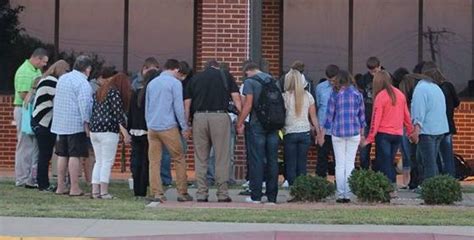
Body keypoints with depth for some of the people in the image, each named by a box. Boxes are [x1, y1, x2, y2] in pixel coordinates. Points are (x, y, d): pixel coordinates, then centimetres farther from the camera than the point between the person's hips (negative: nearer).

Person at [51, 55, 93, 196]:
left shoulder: (62, 78, 13)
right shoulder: (82, 83, -14)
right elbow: (84, 104, -20)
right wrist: (86, 122, -15)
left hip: (60, 123, 8)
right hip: (76, 124, -8)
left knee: (62, 155, 12)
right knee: (75, 156, -6)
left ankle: (60, 187, 16)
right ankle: (74, 188, -6)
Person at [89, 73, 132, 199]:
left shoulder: (99, 91, 18)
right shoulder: (115, 93, -7)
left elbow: (92, 111, 18)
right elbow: (118, 114, -13)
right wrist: (125, 133, -13)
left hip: (94, 130, 8)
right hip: (108, 131, -8)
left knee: (98, 162, 12)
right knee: (107, 162, -4)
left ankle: (95, 191, 8)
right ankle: (104, 192, -7)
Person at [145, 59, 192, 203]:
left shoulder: (151, 83, 15)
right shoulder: (175, 83, -4)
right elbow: (179, 107, -7)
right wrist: (185, 127, 0)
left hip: (152, 128, 5)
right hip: (168, 127, -5)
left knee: (154, 162, 5)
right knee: (179, 159, 5)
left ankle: (156, 193, 2)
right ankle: (182, 193, 5)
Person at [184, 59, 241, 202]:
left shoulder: (195, 78, 16)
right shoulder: (225, 75, 12)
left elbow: (187, 104, 9)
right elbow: (236, 98, 3)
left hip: (199, 117, 2)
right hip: (220, 116, -2)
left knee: (200, 159, 8)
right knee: (222, 158, 1)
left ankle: (201, 194, 8)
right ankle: (223, 194, 1)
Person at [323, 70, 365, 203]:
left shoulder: (335, 95, -3)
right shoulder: (357, 94, 4)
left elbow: (329, 114, 0)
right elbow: (362, 114, 9)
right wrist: (362, 133, 19)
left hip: (338, 132, -2)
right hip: (354, 132, 2)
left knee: (340, 164, 4)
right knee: (350, 164, 5)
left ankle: (340, 195, 2)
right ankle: (348, 194, 3)